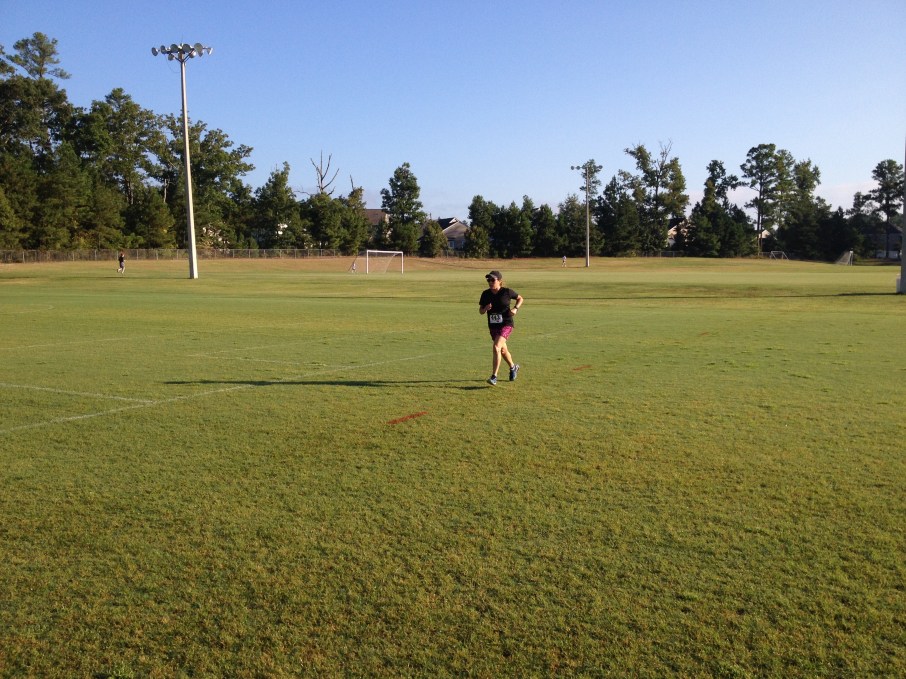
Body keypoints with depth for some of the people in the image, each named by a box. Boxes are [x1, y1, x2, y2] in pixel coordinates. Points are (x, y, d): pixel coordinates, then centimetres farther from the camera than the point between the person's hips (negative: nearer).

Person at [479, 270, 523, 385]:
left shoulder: (507, 291, -9)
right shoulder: (485, 294, -1)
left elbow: (520, 299, 8)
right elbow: (480, 311, 6)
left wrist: (515, 308, -9)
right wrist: (485, 308, -17)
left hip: (506, 324, -5)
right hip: (493, 326, 5)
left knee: (496, 347, -22)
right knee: (503, 350, 19)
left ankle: (494, 377, -19)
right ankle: (513, 367, 47)